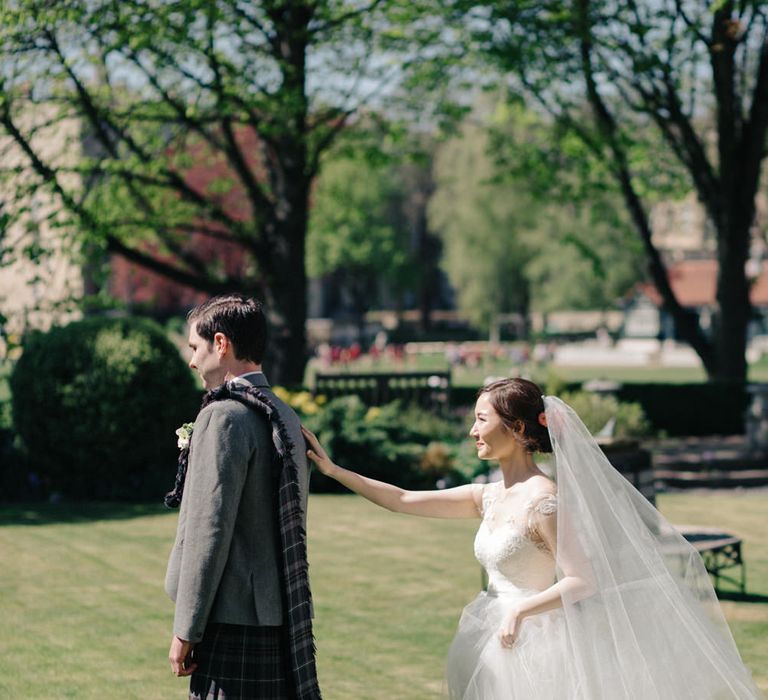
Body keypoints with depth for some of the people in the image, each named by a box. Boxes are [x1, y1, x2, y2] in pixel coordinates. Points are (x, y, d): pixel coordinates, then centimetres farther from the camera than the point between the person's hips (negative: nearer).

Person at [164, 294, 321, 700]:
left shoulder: (225, 416, -12)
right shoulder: (286, 417, 15)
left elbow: (210, 529, -16)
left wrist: (186, 631, -13)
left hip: (234, 619, -9)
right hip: (279, 617, 9)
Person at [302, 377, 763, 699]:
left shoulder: (543, 500, -16)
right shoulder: (489, 498, 8)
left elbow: (583, 580, -19)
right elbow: (403, 501, 9)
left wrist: (519, 610, -25)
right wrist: (333, 470, 7)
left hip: (534, 647, -8)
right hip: (500, 648, 8)